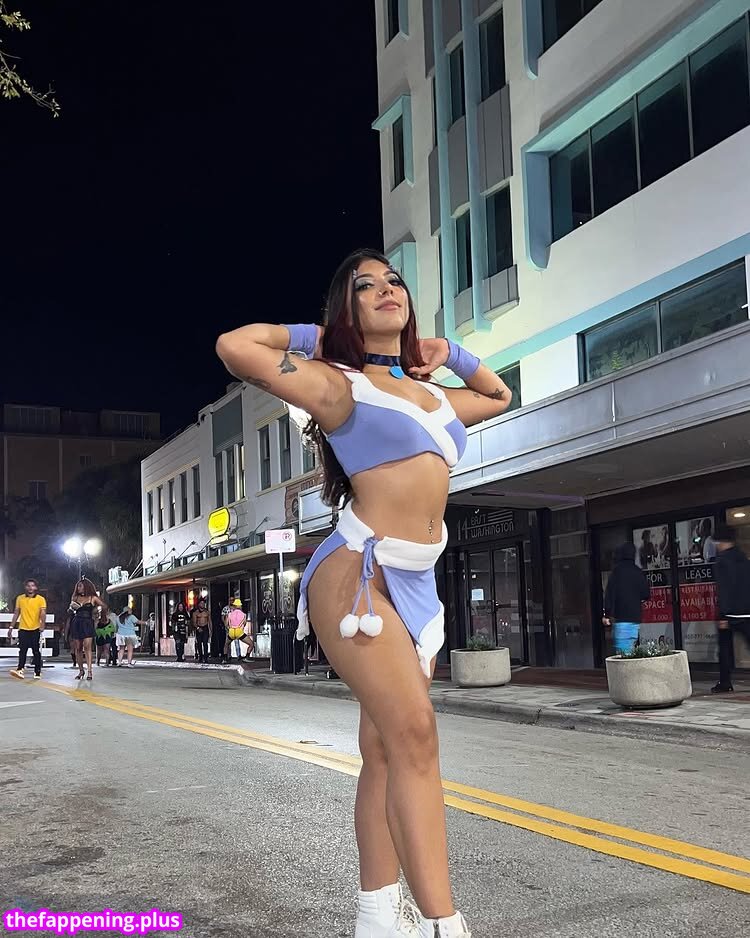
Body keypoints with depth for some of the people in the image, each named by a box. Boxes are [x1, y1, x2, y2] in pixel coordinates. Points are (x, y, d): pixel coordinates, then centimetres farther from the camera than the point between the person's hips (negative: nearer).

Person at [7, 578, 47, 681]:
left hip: (35, 629, -2)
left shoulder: (41, 599, -1)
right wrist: (11, 627, 10)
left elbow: (43, 613, -10)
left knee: (36, 652, 2)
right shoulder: (20, 598, 8)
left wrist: (42, 625, -27)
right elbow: (16, 613, 13)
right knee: (22, 651, -7)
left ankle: (37, 672, 6)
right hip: (23, 629, 2)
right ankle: (20, 670, -15)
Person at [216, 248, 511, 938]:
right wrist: (306, 336, 6)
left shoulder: (434, 394, 20)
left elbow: (499, 397, 39)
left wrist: (450, 353, 25)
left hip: (418, 583, 7)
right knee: (414, 733, -17)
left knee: (386, 749, 6)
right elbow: (234, 347, -9)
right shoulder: (339, 383, 1)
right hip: (358, 574, -7)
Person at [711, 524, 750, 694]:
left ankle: (725, 683, 10)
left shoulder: (722, 560, -10)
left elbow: (723, 590, -15)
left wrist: (723, 615, -15)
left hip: (730, 612, -5)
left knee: (725, 647, 7)